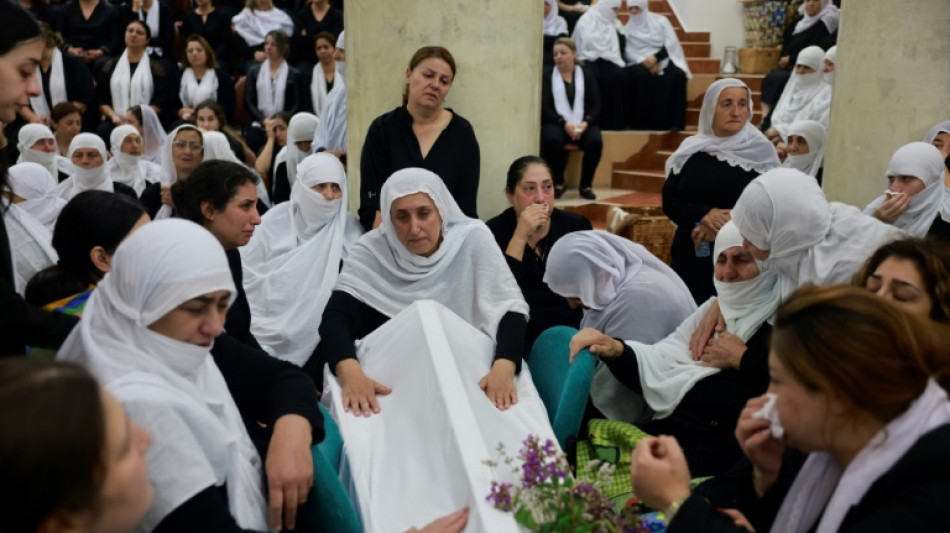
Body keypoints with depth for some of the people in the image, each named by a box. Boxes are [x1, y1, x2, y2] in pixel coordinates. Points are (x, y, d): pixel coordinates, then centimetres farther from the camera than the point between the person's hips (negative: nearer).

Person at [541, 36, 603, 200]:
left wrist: (585, 123, -15)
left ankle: (586, 185, -10)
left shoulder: (587, 76, 12)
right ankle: (559, 183, -12)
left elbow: (596, 106, 5)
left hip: (583, 124, 1)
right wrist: (564, 124, -17)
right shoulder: (547, 77, 8)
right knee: (552, 139, -35)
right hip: (557, 123, -1)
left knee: (595, 141, -31)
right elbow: (544, 107, -2)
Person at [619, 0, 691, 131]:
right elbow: (628, 53, -2)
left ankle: (674, 122, -30)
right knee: (641, 76, -37)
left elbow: (671, 43, -1)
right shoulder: (626, 29, 11)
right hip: (640, 63, 0)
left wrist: (655, 57, -17)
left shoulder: (661, 21, 11)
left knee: (678, 75, -32)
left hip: (664, 60, 1)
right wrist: (645, 63, -19)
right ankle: (643, 123, -33)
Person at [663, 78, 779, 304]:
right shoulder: (691, 151, 5)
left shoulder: (761, 152, 0)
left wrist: (727, 224, -16)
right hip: (691, 256, 2)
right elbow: (669, 201, 1)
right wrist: (703, 216, -17)